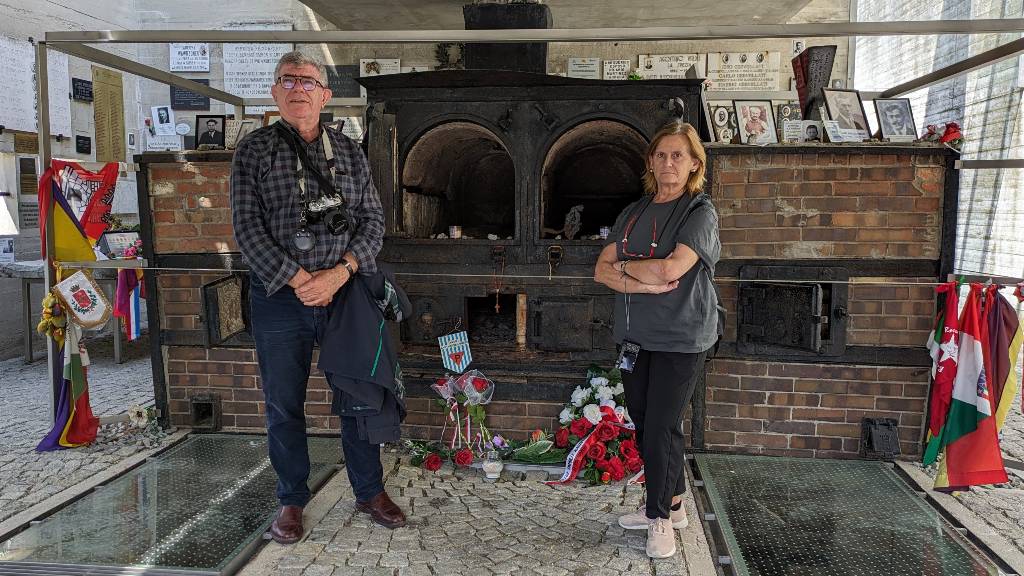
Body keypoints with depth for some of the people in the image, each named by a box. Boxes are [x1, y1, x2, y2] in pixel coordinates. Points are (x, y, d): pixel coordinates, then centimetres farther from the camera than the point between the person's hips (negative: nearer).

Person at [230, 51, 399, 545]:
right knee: (283, 405, 9)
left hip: (344, 293, 1)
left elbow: (373, 221, 4)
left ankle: (370, 491, 26)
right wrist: (298, 279, -13)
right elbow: (247, 227, -4)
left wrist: (337, 274, -11)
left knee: (358, 396, 9)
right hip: (279, 297, -1)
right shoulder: (254, 150, 4)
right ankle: (291, 500, 27)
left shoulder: (349, 151, 9)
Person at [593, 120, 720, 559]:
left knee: (660, 428, -2)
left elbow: (670, 268, -22)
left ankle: (660, 518, 18)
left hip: (680, 339, -6)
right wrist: (641, 284, -13)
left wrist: (624, 265, -5)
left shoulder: (700, 212, -7)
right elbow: (601, 270, 5)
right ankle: (671, 505, 31)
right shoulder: (634, 213, 11)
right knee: (643, 423, 13)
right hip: (634, 336, 6)